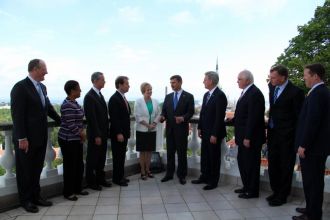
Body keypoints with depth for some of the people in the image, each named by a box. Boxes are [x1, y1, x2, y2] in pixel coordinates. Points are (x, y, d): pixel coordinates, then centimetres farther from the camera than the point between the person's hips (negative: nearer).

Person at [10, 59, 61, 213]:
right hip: (26, 139, -7)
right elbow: (17, 115, -17)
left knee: (37, 169, 16)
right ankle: (25, 200, 23)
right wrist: (22, 138, -19)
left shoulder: (42, 87, 10)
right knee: (25, 170, 9)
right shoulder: (20, 87, -13)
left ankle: (35, 196, 29)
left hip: (40, 137, 7)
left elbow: (48, 107, 20)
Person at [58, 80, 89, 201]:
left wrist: (82, 133, 3)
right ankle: (68, 192, 17)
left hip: (76, 139, 9)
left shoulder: (74, 103, 9)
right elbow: (71, 125, -23)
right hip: (68, 140, -9)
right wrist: (82, 134, -9)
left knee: (79, 165, 15)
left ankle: (77, 188, 28)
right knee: (70, 166, 3)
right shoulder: (67, 105, -20)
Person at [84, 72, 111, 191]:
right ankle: (91, 181, 18)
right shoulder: (89, 96, -15)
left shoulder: (100, 95, 12)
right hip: (95, 134, -8)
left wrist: (106, 132, 10)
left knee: (101, 157, 16)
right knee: (92, 158, 6)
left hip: (103, 133, 8)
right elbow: (91, 118, -19)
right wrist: (96, 135, -20)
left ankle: (100, 178, 28)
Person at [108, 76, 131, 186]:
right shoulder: (114, 99, -15)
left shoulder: (123, 98, 13)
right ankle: (117, 178, 13)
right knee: (117, 156, 2)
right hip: (118, 134, -8)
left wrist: (127, 130, 14)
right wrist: (118, 133, -22)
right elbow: (114, 118, -20)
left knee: (122, 155, 15)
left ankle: (121, 176, 25)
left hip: (124, 132, 8)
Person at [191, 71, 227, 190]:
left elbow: (220, 117, -20)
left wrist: (214, 134, -21)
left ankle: (213, 181, 20)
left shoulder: (220, 95, -17)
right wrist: (200, 128, 11)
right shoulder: (206, 94, 9)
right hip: (205, 131, 8)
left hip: (214, 133, -8)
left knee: (214, 157, 6)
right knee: (204, 155, 17)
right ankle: (204, 177, 31)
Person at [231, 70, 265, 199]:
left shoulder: (254, 93, -18)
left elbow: (253, 118, -23)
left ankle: (252, 191, 18)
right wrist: (233, 119, 9)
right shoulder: (246, 92, 11)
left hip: (251, 137, -10)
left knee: (251, 163, 3)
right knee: (242, 161, 18)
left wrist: (248, 137, -23)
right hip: (244, 136, 10)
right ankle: (246, 187, 32)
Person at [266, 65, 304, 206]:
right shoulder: (272, 87, 5)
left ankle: (282, 196, 21)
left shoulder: (295, 92, -15)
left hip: (286, 136, -7)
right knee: (273, 164, 16)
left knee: (285, 167, 7)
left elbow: (299, 116, -12)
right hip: (272, 133, 7)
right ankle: (276, 191, 32)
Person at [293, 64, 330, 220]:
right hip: (316, 145, 10)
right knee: (313, 180, 18)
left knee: (312, 181, 1)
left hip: (312, 147, -10)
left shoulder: (317, 93, -18)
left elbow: (312, 121, -23)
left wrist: (303, 145, -18)